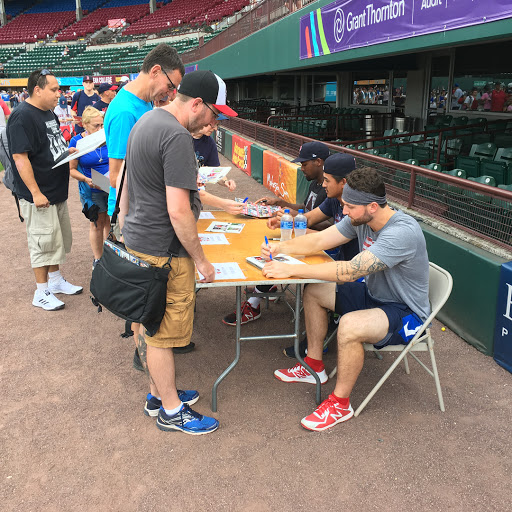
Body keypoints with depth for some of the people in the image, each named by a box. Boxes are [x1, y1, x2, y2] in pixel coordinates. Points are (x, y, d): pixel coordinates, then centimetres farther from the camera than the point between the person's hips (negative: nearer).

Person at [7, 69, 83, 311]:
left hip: (57, 191, 9)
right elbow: (20, 157, -23)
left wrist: (70, 151, 4)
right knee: (43, 241, -1)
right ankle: (41, 293, 12)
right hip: (39, 195, -9)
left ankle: (55, 280, 35)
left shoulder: (48, 112, 11)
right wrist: (35, 193, -25)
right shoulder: (22, 116, -18)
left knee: (58, 238, 19)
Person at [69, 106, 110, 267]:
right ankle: (97, 259, 23)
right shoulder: (76, 141, -6)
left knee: (110, 222, 9)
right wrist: (86, 179, -19)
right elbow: (72, 169, -2)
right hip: (92, 190, -2)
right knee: (97, 224, 8)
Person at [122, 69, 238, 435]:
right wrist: (201, 260, -13)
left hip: (138, 239, 10)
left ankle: (158, 394, 37)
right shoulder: (178, 137, -21)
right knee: (163, 332, 4)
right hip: (162, 252, -10)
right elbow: (178, 212, -24)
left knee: (152, 326, 20)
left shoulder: (148, 120, 12)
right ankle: (171, 411, 22)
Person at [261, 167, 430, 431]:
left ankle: (340, 403, -11)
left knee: (349, 325, -35)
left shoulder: (403, 232, -33)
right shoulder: (359, 219, -7)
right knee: (313, 291, 8)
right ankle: (314, 366, 22)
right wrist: (281, 247, -16)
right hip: (373, 295, 9)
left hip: (406, 313, -9)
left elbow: (350, 271, -38)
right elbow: (319, 240, 1)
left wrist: (289, 269, -36)